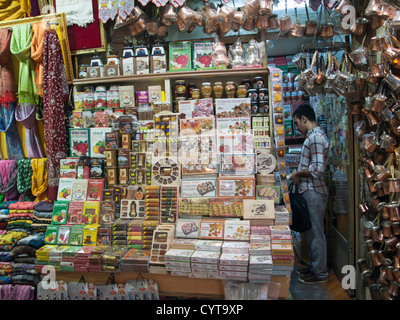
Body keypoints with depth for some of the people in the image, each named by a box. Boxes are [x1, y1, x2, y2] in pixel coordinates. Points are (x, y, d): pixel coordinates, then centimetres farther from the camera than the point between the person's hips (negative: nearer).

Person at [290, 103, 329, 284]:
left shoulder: (316, 137, -17)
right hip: (309, 191, 10)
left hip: (314, 192, -10)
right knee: (311, 231, 18)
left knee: (315, 232, 0)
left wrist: (298, 174, -12)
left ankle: (320, 273, 13)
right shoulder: (312, 136, 16)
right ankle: (313, 265, 32)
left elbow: (318, 168, -25)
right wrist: (299, 175, 8)